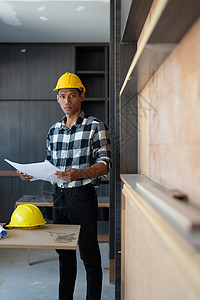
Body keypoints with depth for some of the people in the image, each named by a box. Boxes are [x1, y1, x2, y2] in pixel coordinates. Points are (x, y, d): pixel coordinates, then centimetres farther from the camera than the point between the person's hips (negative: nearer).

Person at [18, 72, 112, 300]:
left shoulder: (95, 126, -6)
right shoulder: (53, 130, 12)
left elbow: (105, 164, -14)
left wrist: (79, 173, -32)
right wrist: (32, 173, 0)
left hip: (82, 197, -6)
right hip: (59, 196, 6)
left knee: (89, 255, 2)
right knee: (64, 252, 16)